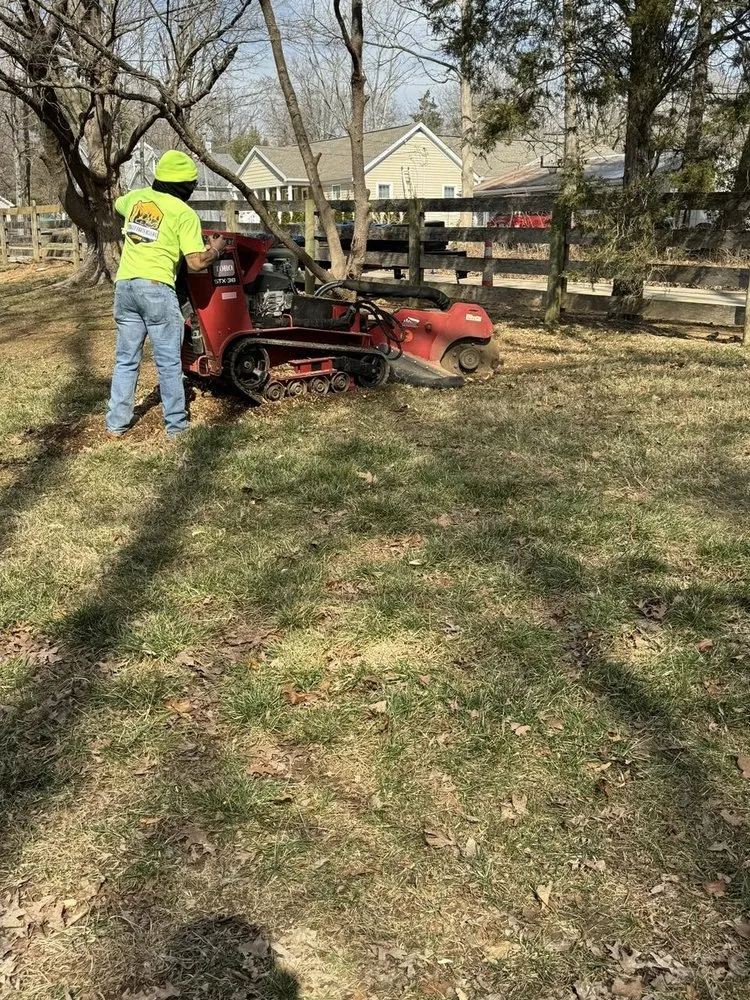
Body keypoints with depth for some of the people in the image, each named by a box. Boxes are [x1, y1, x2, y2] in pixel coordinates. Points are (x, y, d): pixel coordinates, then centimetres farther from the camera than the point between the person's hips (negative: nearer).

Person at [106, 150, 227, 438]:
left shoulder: (136, 197, 14)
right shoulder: (184, 213, -3)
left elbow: (117, 205, 39)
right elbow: (196, 262, -7)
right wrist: (216, 250, 12)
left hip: (124, 285, 5)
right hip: (156, 288, -5)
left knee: (126, 360, 13)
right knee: (168, 363, 3)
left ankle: (117, 423, 15)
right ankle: (176, 425, 9)